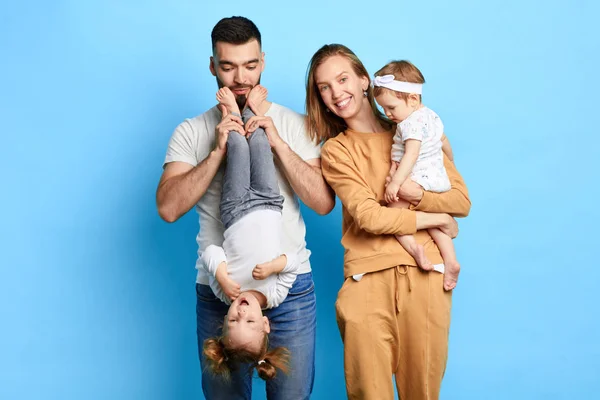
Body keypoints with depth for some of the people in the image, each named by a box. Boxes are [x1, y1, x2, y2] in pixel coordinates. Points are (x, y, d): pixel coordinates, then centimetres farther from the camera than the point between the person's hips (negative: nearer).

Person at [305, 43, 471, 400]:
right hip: (368, 276, -1)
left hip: (426, 273, 2)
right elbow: (368, 216, -7)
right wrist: (436, 219, -3)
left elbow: (462, 201, 7)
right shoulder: (335, 151, 7)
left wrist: (416, 193, -10)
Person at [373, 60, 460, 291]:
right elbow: (445, 142, 26)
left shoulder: (411, 123, -16)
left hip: (420, 179, -10)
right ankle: (450, 261, 9)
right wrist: (449, 165, 42)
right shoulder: (431, 115, 15)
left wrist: (395, 182, -29)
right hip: (439, 178, 10)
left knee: (393, 208, -10)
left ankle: (413, 246, -25)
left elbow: (411, 155, -26)